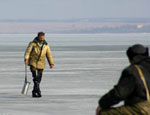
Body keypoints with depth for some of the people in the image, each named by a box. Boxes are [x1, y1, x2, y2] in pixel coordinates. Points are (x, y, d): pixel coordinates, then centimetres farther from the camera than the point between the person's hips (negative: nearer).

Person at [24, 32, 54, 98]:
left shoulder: (46, 45, 6)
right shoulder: (33, 44, -5)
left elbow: (49, 54, 7)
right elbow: (28, 51, -15)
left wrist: (51, 63, -1)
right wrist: (26, 59, -31)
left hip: (41, 64, 3)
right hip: (33, 63, -3)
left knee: (38, 79, 3)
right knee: (35, 77, -18)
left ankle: (34, 93, 13)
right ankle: (38, 91, -21)